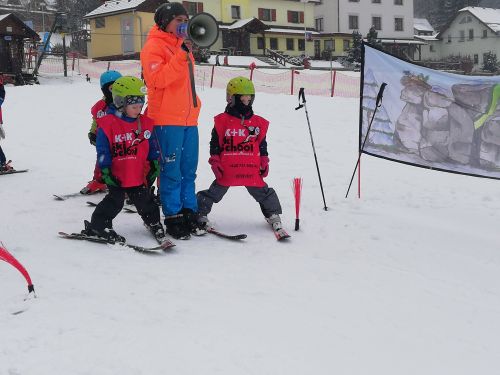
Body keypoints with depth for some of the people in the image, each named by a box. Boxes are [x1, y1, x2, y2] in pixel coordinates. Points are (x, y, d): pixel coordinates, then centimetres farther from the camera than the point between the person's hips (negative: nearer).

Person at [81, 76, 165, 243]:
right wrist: (106, 172, -11)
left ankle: (153, 222, 32)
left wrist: (155, 164, 7)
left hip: (137, 175, 4)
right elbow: (102, 151, -9)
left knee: (143, 199, 12)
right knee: (115, 199, -4)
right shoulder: (107, 124, -11)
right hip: (116, 175, -4)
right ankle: (97, 225, 11)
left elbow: (152, 146, 12)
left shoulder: (145, 123, 3)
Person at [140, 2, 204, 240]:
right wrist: (181, 56, -24)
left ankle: (189, 214, 18)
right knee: (171, 171, -5)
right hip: (167, 120, -8)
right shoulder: (154, 46, -6)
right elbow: (157, 79, -21)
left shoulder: (183, 45, 20)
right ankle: (173, 219, 3)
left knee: (189, 170, 10)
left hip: (189, 118, 8)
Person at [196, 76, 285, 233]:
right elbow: (215, 143, 3)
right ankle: (200, 214, 17)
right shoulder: (222, 121, -2)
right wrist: (215, 162, -2)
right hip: (227, 169, -2)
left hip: (251, 169, 3)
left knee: (262, 193, 7)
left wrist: (264, 163, 12)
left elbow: (262, 144, 16)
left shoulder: (258, 122, 8)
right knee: (215, 192, 4)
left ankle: (273, 215, 22)